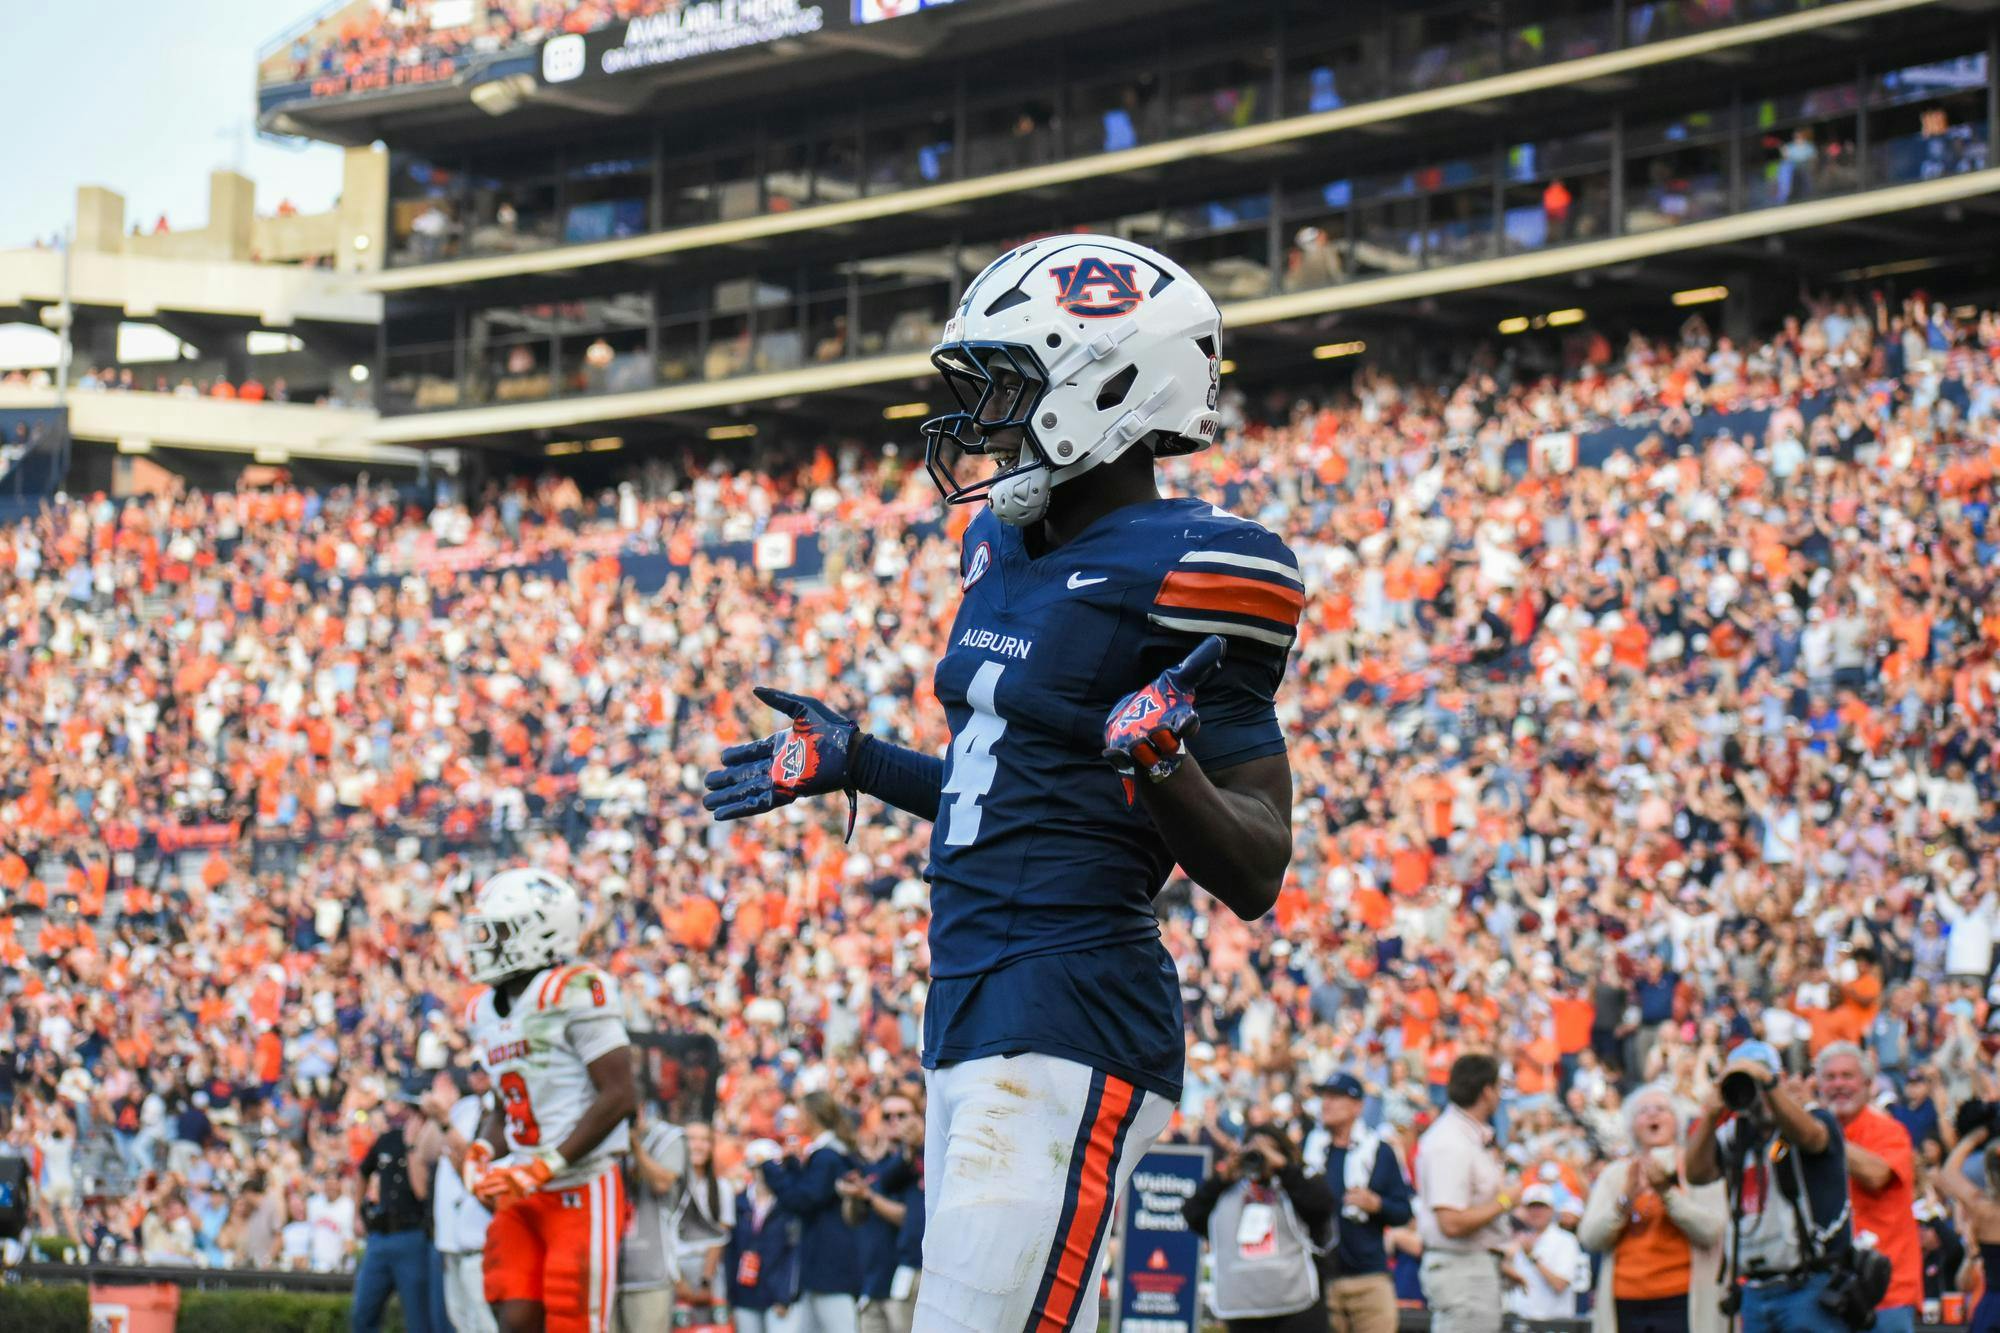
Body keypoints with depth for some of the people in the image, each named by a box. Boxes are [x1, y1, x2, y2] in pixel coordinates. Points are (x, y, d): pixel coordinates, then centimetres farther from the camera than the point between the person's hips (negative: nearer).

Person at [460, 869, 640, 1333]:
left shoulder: (574, 994, -13)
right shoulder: (485, 1012, 13)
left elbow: (620, 1095, -17)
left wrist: (546, 1166, -18)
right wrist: (482, 1152, 2)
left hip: (582, 1190, -7)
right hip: (522, 1198, 8)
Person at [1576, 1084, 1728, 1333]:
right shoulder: (1614, 1175, 16)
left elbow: (1712, 1231, -6)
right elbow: (1590, 1238, 5)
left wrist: (1666, 1194, -15)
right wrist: (1626, 1199, -10)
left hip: (1681, 1303, -3)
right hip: (1626, 1305, 3)